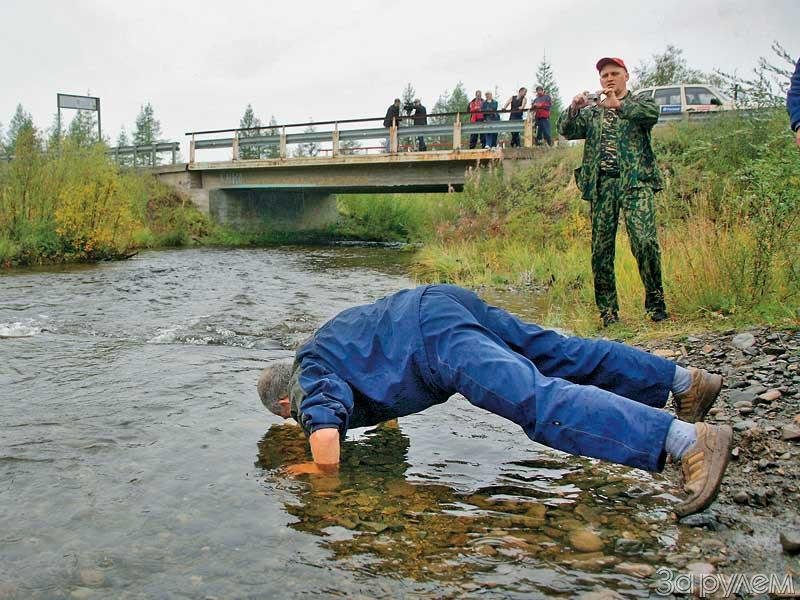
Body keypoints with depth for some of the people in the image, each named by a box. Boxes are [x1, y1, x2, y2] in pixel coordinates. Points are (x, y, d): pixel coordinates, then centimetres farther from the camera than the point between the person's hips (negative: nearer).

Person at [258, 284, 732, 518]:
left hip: (434, 334, -9)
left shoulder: (311, 384, 7)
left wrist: (310, 470, 10)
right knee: (563, 355, 13)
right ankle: (686, 380, 19)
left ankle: (691, 439, -32)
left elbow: (328, 459, -9)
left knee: (536, 399, -21)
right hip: (442, 300, 9)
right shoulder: (315, 350, 33)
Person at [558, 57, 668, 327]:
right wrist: (573, 109, -11)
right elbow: (566, 130, 8)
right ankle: (608, 311, 7)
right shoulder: (591, 112, 23)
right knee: (601, 248, 0)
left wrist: (619, 105, -22)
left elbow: (652, 113, -10)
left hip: (635, 182, -3)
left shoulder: (639, 104, 13)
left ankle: (655, 301, -5)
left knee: (645, 241, -18)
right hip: (601, 184, 3)